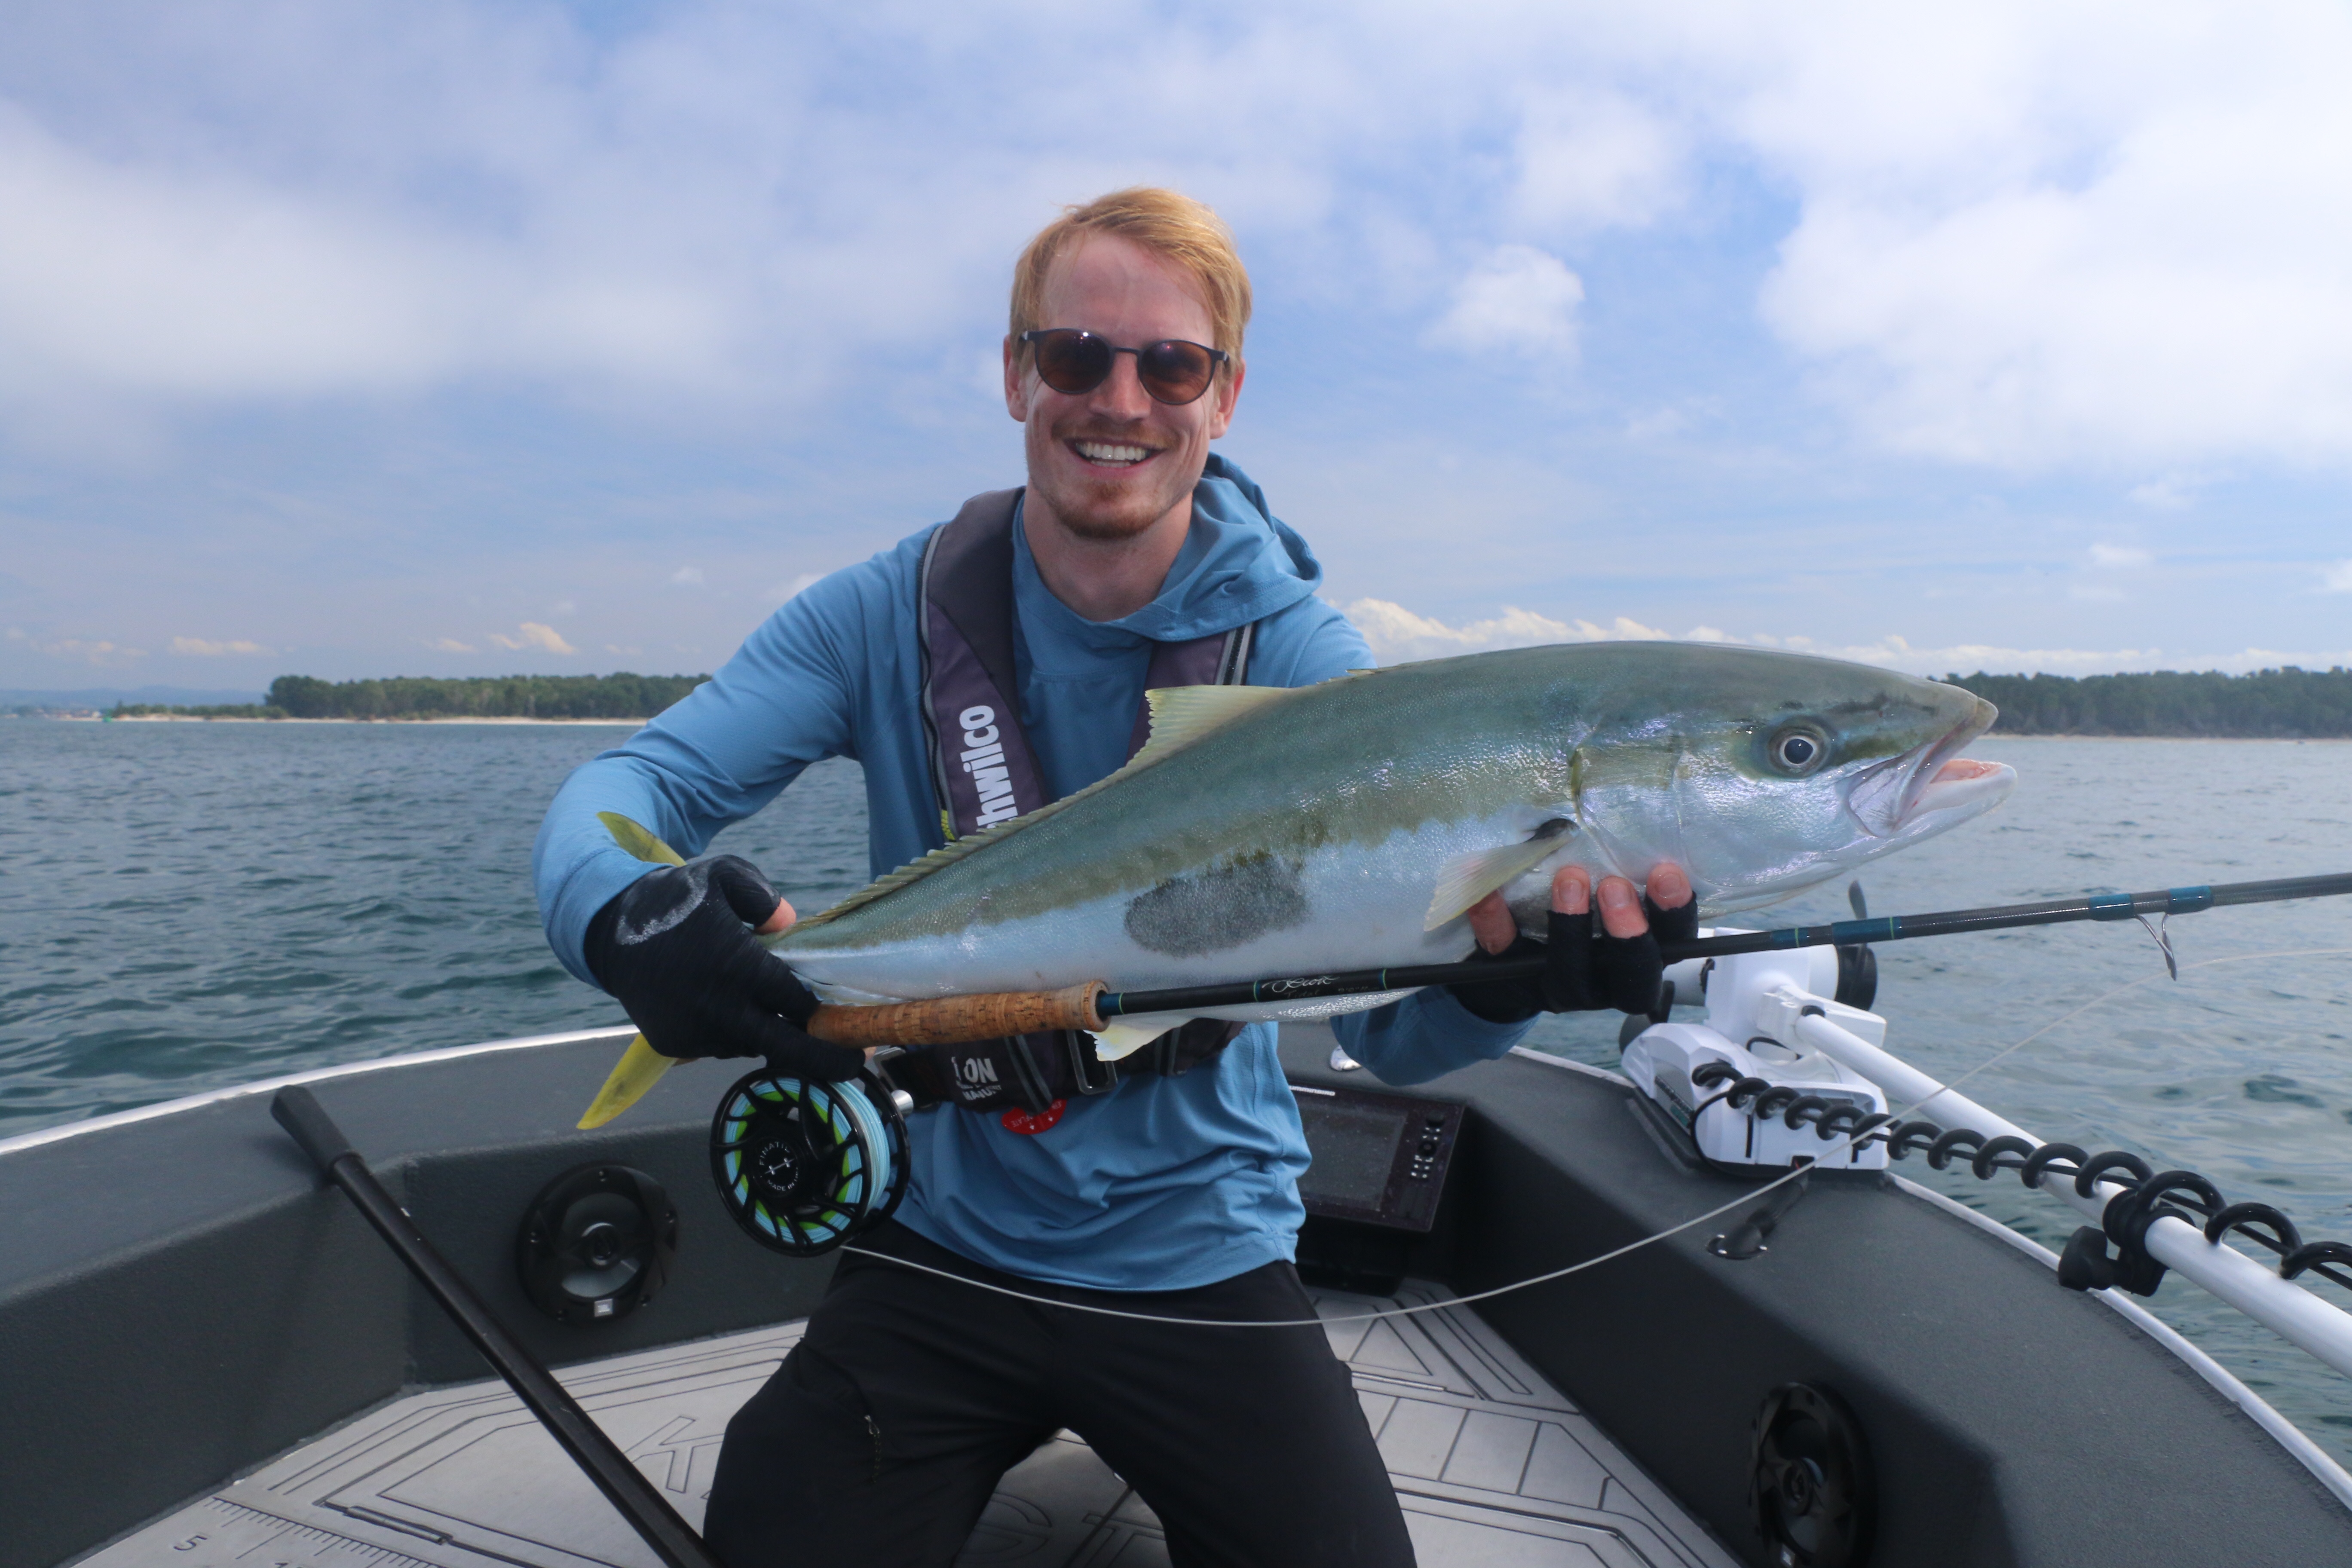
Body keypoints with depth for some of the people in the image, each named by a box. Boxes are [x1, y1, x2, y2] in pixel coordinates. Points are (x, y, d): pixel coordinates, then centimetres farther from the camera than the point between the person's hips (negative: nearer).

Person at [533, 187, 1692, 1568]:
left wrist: (1502, 971, -43)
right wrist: (627, 914, -37)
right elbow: (626, 790, -13)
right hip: (940, 1249, 1)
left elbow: (1396, 1022, -19)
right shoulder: (894, 612, -8)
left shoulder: (1298, 657, -12)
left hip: (1203, 1266, 0)